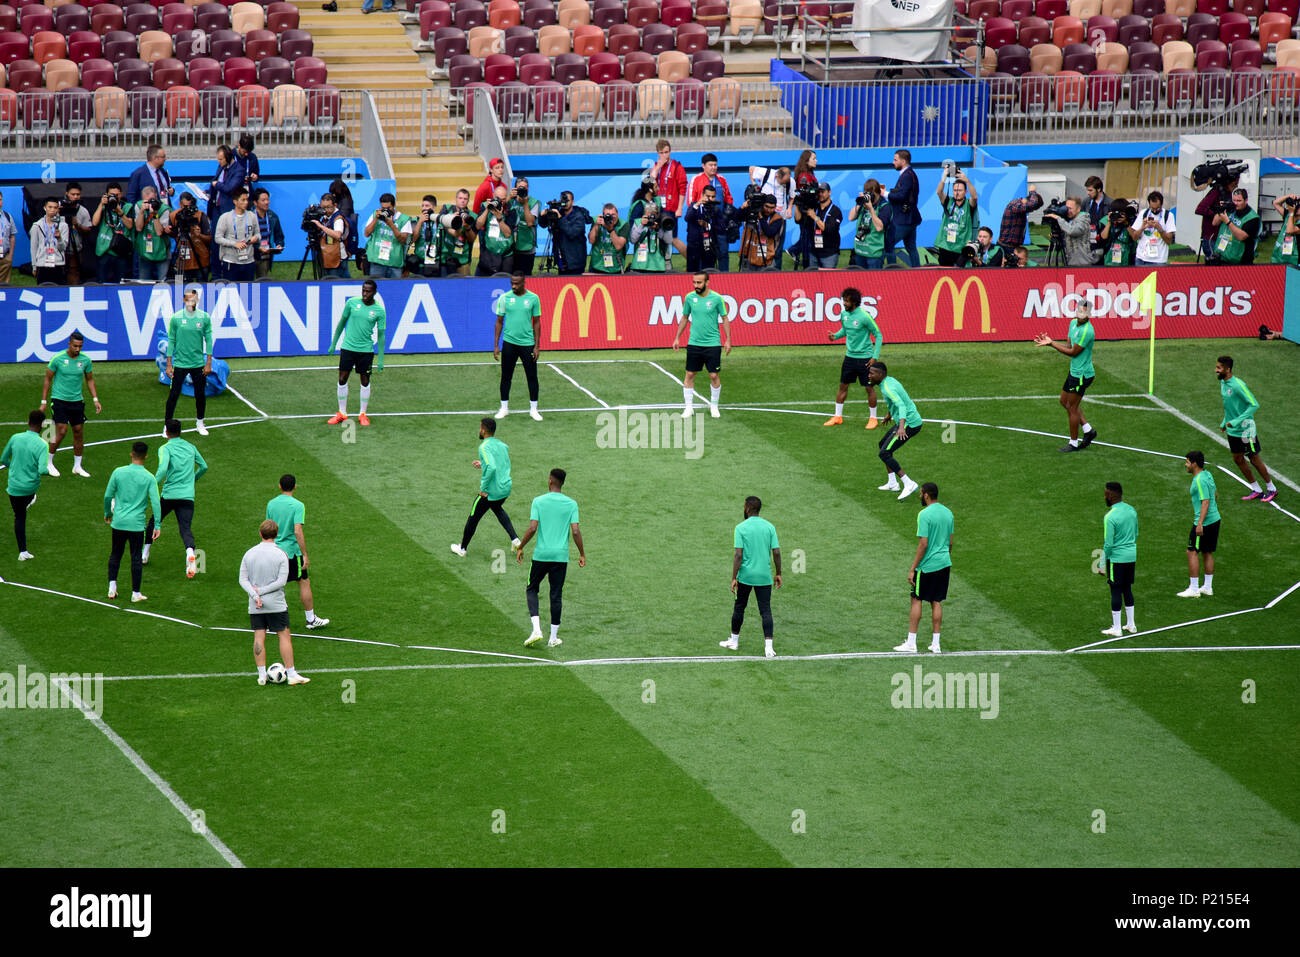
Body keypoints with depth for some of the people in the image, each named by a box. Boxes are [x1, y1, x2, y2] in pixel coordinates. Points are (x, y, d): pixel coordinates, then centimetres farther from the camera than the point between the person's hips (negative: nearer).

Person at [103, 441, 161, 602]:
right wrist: (157, 527, -5)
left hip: (118, 522, 2)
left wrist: (107, 513, 19)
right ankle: (135, 593, 11)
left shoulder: (118, 472, -4)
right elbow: (155, 503, -10)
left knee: (115, 554, 18)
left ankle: (112, 587, 12)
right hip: (137, 523, -2)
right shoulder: (149, 478, -7)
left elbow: (108, 496, 2)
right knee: (136, 558, 8)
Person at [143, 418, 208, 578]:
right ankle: (190, 553, -36)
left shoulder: (166, 449, -5)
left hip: (169, 494, -2)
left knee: (153, 522, 21)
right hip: (187, 496, 2)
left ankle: (144, 554, 32)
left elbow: (163, 469, -22)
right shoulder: (190, 447, 12)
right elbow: (204, 467, 23)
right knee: (185, 528, -7)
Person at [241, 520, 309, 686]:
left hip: (255, 606, 3)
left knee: (259, 638, 6)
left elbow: (243, 579, -1)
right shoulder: (281, 555, -8)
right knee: (284, 636, 3)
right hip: (276, 604, -3)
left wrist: (255, 595, -11)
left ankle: (261, 675, 5)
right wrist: (260, 591, -10)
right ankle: (292, 674, 3)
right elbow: (282, 581, -13)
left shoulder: (249, 554, 2)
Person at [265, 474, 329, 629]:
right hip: (292, 550, -5)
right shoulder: (297, 505, -13)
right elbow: (298, 531, -20)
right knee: (304, 583, 8)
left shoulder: (271, 504, 4)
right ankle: (311, 619, 14)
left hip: (275, 550, 5)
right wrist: (305, 555, -16)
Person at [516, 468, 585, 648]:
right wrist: (582, 554, 5)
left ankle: (536, 629, -3)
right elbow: (575, 531, -6)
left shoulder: (538, 501, -5)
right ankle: (553, 637, 11)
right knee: (556, 595, 9)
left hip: (541, 555, -1)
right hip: (561, 556, 1)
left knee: (531, 589, 15)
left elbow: (532, 528, -11)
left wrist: (520, 547, 1)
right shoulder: (571, 504, -1)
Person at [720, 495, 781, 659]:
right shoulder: (769, 527, 1)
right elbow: (776, 552, -1)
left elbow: (738, 555, -12)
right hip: (764, 577, 2)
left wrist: (733, 578, -10)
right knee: (765, 611, 1)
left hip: (745, 576, -2)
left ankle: (734, 641, 27)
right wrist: (778, 574, 9)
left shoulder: (741, 528, -8)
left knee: (739, 608, 15)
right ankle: (768, 646, -9)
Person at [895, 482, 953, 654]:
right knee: (937, 603, 10)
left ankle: (911, 643, 1)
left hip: (927, 566, -7)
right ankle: (935, 644, 10)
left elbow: (923, 544, -18)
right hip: (944, 563, 7)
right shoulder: (948, 513, 8)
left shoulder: (925, 514, -15)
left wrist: (912, 569, -14)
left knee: (916, 601, 2)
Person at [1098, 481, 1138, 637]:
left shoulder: (1110, 517, -19)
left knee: (1116, 592, 1)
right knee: (1127, 589, 18)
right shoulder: (1131, 510, 3)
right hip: (1132, 556, 7)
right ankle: (1131, 625, 24)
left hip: (1117, 558, -7)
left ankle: (1116, 628, 6)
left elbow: (1108, 544, -18)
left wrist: (1102, 565, -10)